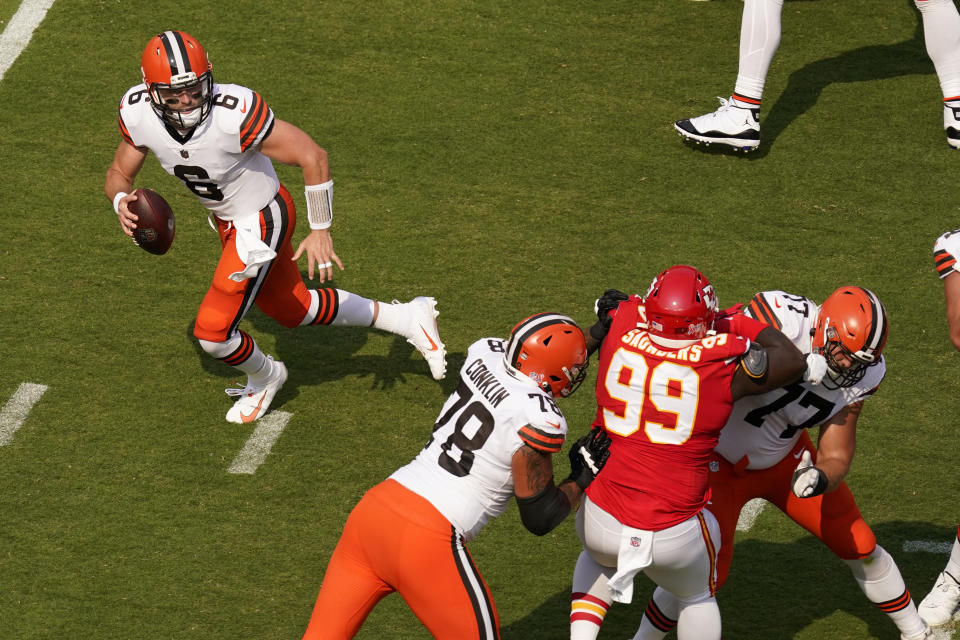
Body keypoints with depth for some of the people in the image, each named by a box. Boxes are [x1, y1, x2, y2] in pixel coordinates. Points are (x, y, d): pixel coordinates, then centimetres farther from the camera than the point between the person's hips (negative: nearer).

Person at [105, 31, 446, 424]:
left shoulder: (233, 113, -37)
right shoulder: (139, 114, -19)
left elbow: (313, 157, -29)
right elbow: (119, 174, -2)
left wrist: (321, 230, -24)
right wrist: (121, 202, -26)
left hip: (261, 221, -7)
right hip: (227, 219, 7)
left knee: (213, 333, -5)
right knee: (293, 310, 23)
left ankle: (264, 378, 30)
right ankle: (408, 320, 40)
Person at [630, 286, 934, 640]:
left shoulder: (860, 377, -16)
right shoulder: (786, 317, -36)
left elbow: (836, 458, -11)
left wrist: (822, 478, -37)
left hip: (784, 458, 5)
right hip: (719, 460, -5)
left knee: (858, 545, 11)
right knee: (709, 571, -15)